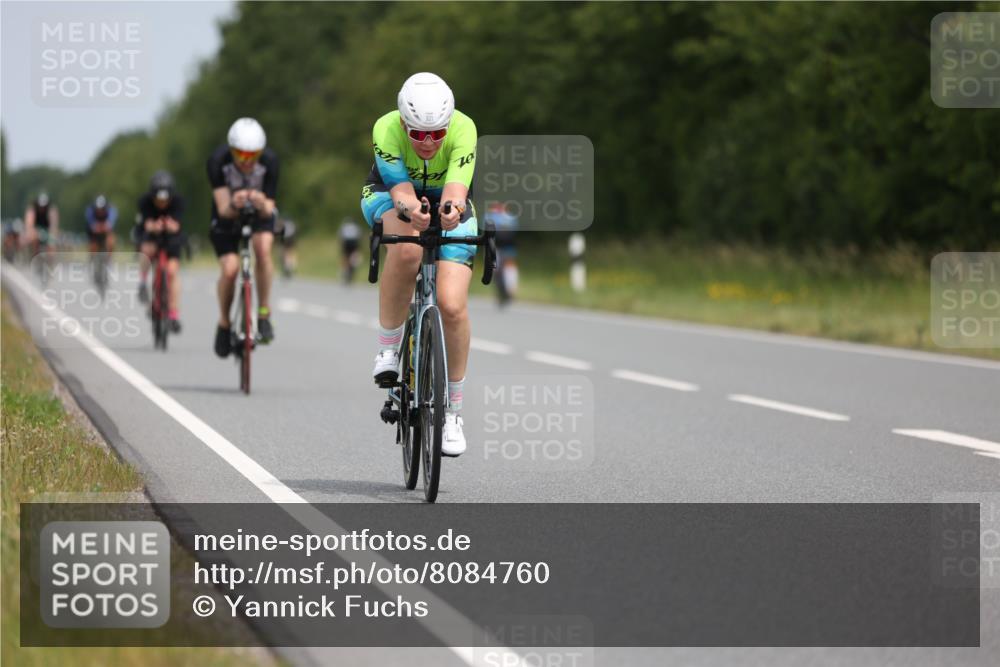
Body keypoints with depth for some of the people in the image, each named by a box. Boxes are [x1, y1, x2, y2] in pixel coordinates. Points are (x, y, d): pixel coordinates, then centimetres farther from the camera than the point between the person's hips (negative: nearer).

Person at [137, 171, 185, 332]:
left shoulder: (177, 202, -24)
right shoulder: (145, 201, -25)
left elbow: (176, 225, -38)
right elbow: (147, 223, -38)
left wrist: (172, 226, -62)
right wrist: (152, 226, -61)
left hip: (170, 237, 1)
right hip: (150, 236, -1)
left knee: (173, 270, -16)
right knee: (148, 250, -35)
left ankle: (174, 314, -11)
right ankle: (143, 282, -8)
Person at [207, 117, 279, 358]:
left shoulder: (269, 161, -28)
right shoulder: (218, 160, -31)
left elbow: (269, 209, -26)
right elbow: (223, 209, -34)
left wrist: (263, 205, -50)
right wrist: (233, 205, -57)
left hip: (259, 213, 0)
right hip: (228, 215, 0)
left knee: (263, 247, -30)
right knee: (229, 269, -19)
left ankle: (264, 313, -16)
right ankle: (224, 324, 7)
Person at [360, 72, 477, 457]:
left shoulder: (463, 129, -30)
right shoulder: (386, 129, -30)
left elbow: (457, 186, -40)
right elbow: (401, 188, -35)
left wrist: (452, 210, -63)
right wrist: (412, 210, -58)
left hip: (447, 207, 1)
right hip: (392, 197, -1)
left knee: (452, 305, -18)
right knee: (407, 248, -39)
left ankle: (452, 412, -1)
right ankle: (387, 349, -19)